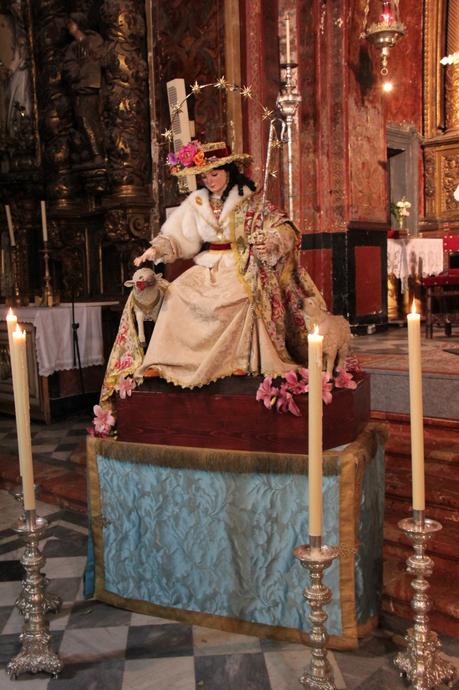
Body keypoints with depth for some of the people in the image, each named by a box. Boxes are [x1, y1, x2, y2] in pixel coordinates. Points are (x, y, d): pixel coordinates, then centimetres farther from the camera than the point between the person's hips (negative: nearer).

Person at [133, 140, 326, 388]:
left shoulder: (250, 200, -1)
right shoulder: (196, 201, 10)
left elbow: (284, 229, -7)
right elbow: (178, 236, 6)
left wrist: (270, 243, -29)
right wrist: (156, 249, -12)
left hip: (240, 266, -3)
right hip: (207, 266, 4)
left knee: (239, 295, -34)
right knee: (177, 291, -20)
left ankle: (241, 360, -20)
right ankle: (162, 362, -19)